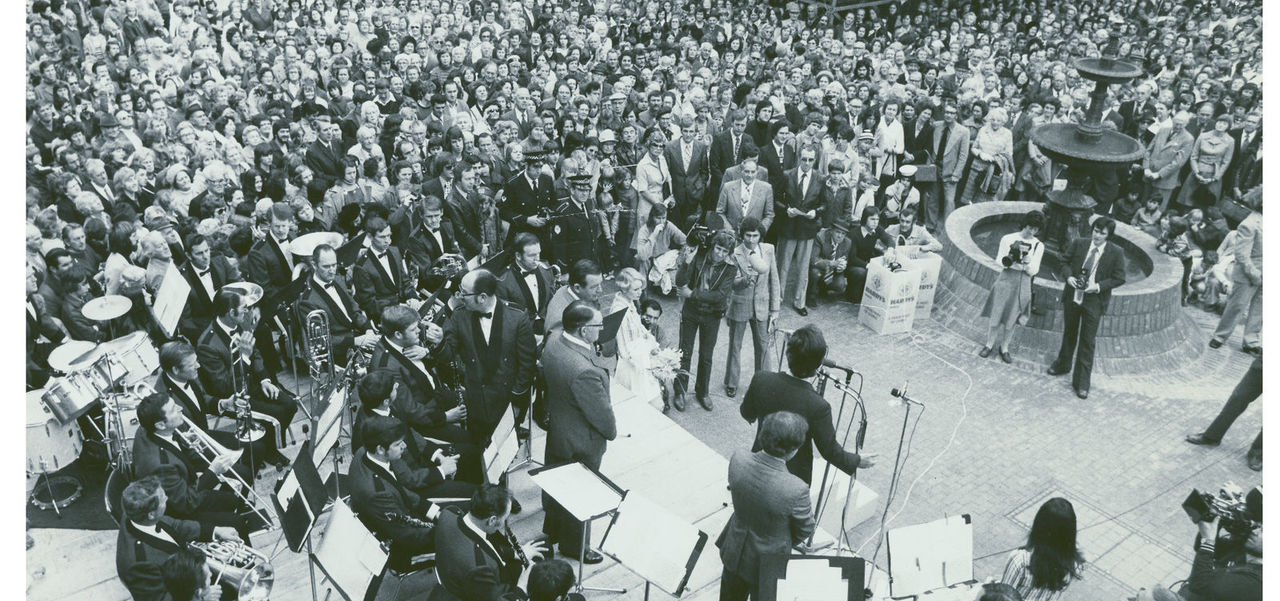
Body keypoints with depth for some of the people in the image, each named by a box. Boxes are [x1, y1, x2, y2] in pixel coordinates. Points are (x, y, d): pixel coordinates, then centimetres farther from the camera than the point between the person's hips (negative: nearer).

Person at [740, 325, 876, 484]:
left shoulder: (761, 381, -21)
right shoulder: (818, 407, -33)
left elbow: (747, 414, 0)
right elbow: (830, 451, -18)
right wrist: (858, 461, 1)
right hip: (794, 476, -3)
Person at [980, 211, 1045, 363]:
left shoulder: (1038, 246, 1)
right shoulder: (1008, 239, -4)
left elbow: (1033, 271, -2)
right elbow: (999, 262, -4)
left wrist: (1027, 261, -23)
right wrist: (1021, 265, -17)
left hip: (1023, 284, 1)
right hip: (1005, 280, -1)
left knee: (1011, 319, 8)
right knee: (995, 315, 2)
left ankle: (1004, 348, 24)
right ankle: (989, 344, 21)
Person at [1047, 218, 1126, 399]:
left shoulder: (1116, 253, -10)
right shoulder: (1078, 244, -4)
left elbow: (1119, 278, -5)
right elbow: (1065, 262, 7)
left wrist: (1099, 286, -19)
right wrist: (1068, 276, -13)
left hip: (1094, 302, -3)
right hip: (1072, 296, 3)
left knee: (1087, 342, 0)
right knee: (1069, 333, 22)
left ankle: (1081, 383, 9)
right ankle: (1063, 364, 45)